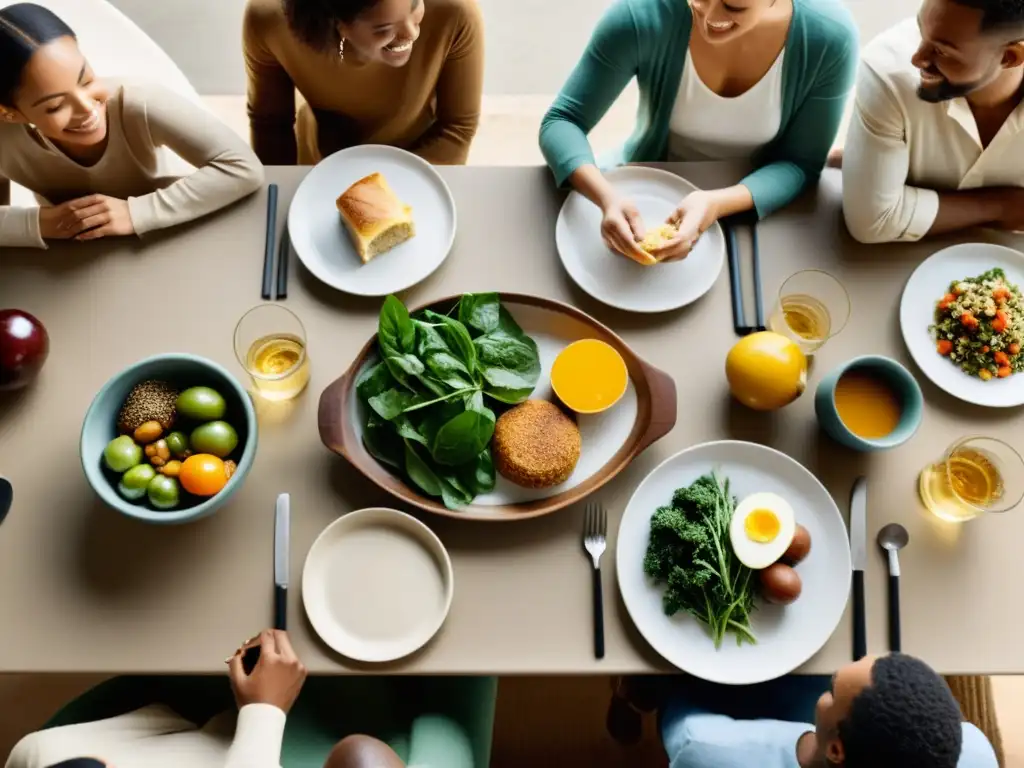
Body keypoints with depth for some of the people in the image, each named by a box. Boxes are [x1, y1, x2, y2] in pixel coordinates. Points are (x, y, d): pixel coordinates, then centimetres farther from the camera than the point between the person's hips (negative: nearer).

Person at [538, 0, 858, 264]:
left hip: (753, 205, 1)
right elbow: (561, 122, -21)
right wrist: (608, 197, -42)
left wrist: (718, 204, -37)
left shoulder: (829, 38, -25)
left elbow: (801, 164, -16)